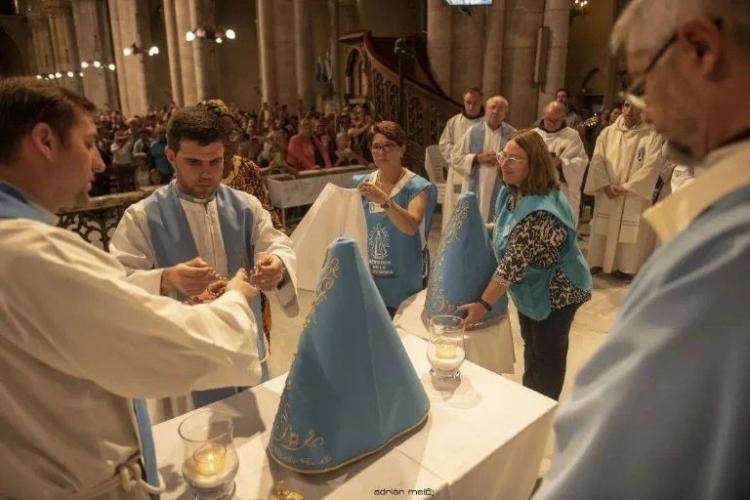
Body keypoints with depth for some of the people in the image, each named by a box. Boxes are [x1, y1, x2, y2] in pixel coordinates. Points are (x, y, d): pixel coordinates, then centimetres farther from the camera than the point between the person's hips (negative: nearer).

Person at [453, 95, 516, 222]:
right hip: (474, 191, 1)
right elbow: (455, 159, 4)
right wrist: (477, 159, -10)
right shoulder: (472, 132, 4)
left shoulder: (513, 134, 3)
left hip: (501, 193, 0)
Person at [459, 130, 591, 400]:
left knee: (548, 354, 11)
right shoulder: (511, 192, -6)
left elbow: (514, 262, -36)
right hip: (530, 288, 9)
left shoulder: (540, 210, -35)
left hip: (555, 291, -9)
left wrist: (484, 304, -34)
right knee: (531, 345, 25)